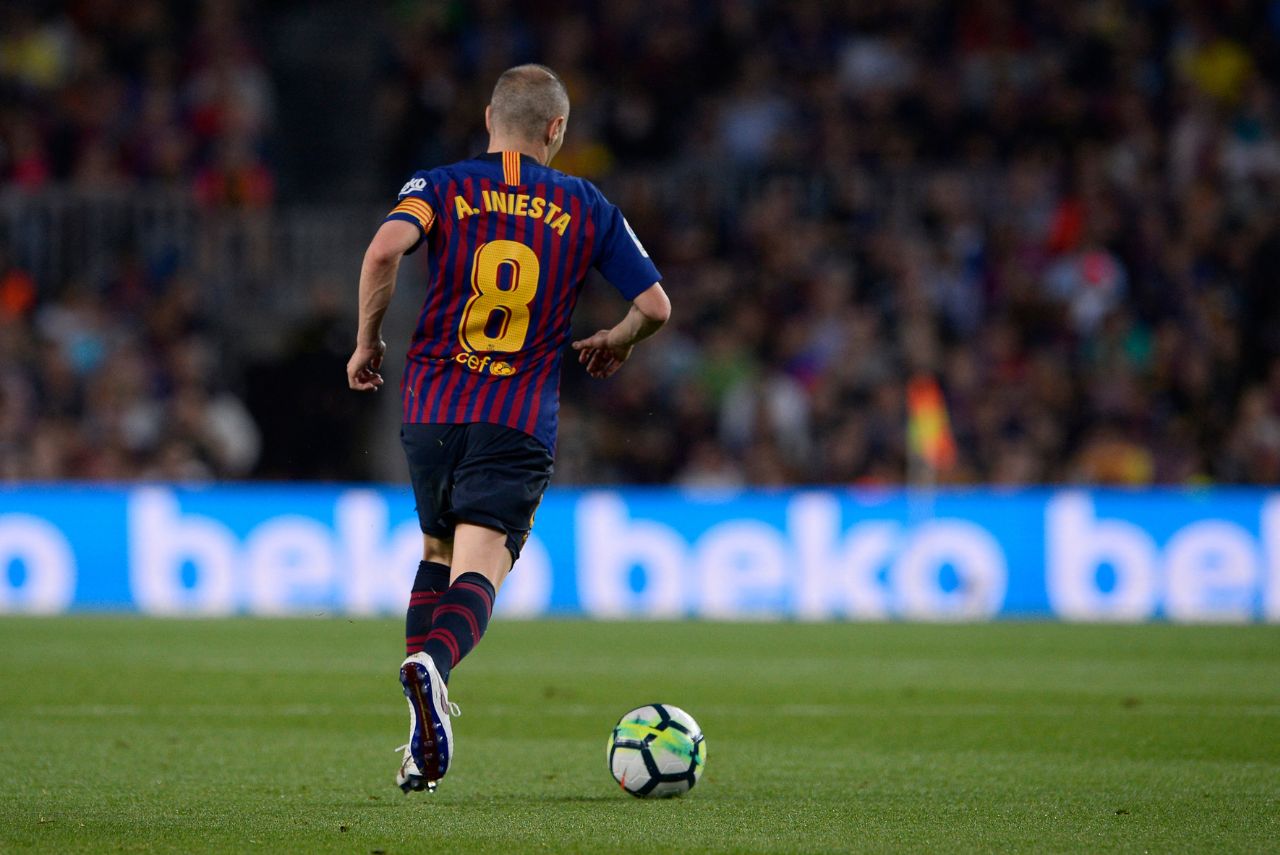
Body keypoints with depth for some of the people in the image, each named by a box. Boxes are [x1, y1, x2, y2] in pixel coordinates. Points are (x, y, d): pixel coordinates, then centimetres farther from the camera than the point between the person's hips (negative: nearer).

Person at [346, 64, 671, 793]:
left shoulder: (442, 187, 6)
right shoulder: (587, 206, 8)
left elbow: (386, 249, -14)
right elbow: (655, 306, 8)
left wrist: (368, 341, -1)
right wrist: (616, 345, 29)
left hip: (433, 407, 2)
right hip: (522, 421, -2)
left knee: (439, 552, 22)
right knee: (479, 570, -11)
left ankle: (424, 744, 12)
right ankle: (432, 665, -46)